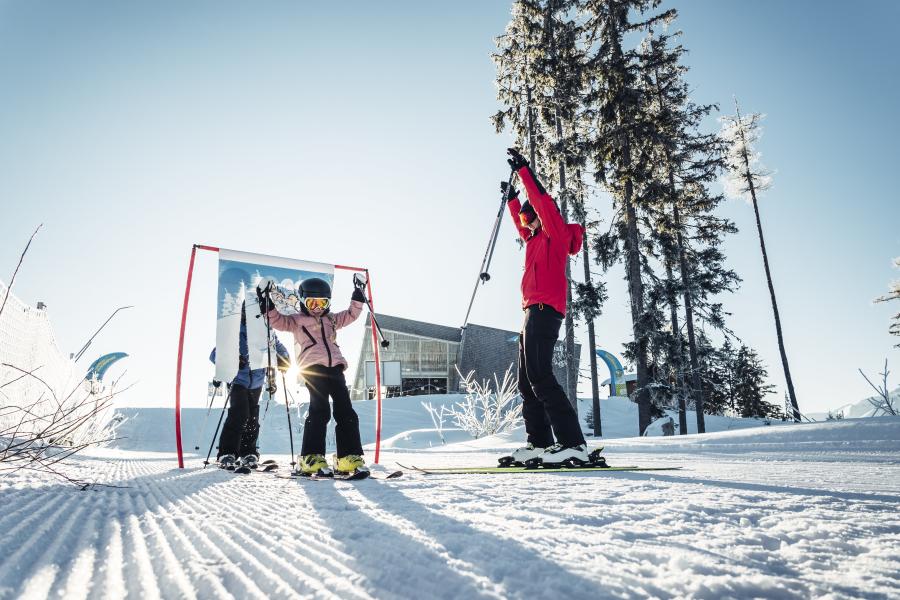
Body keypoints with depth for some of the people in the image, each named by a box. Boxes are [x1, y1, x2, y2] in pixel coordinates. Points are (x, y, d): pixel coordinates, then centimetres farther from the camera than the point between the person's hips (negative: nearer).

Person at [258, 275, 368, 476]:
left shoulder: (332, 319, 29)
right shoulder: (297, 320, 17)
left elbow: (351, 315, 35)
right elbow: (279, 321, 7)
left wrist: (358, 296, 29)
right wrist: (268, 308, -6)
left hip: (335, 367, 5)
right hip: (313, 368, -5)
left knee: (346, 412, -1)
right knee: (319, 411, -14)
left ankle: (349, 457, 1)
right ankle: (311, 458, -7)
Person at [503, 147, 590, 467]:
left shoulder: (557, 233, 4)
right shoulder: (538, 239, 27)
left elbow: (541, 199, -8)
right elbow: (520, 223, 45)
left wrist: (524, 170, -6)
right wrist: (511, 198, 54)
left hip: (544, 309, -10)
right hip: (534, 311, 10)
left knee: (539, 376, -20)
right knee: (527, 381, 6)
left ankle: (573, 444, -21)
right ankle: (539, 444, 6)